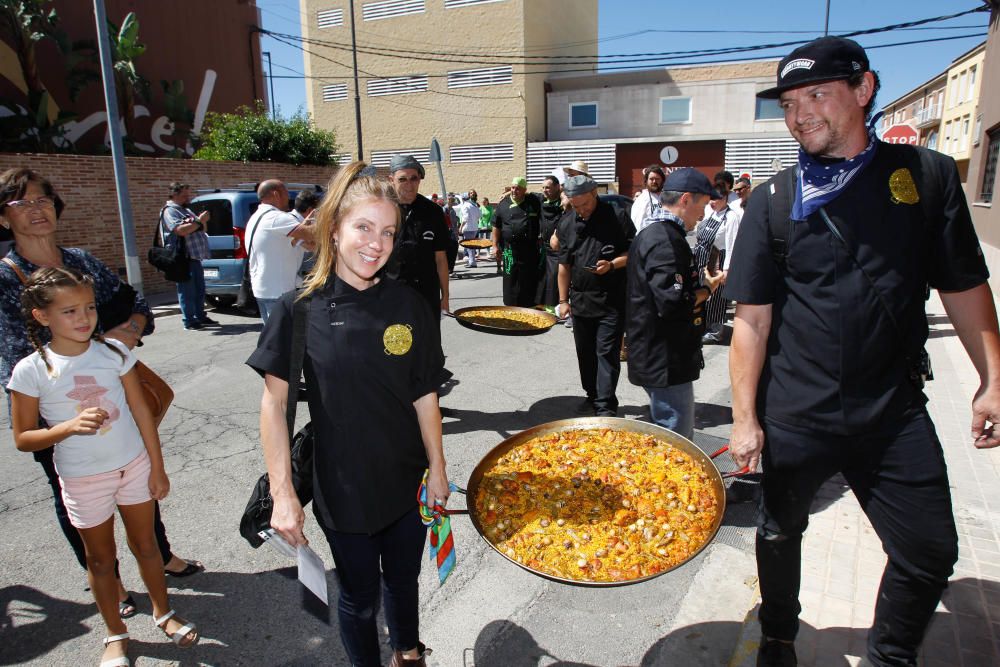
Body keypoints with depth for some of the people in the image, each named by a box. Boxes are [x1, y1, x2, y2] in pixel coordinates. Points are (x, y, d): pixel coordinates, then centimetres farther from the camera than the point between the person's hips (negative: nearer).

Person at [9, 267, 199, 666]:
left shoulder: (114, 351, -10)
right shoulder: (30, 371, -14)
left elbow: (142, 411, -4)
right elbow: (23, 439, -8)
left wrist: (157, 467, -2)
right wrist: (70, 426, -27)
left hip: (134, 466, 1)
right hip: (83, 480, -1)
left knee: (145, 544, 16)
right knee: (101, 558, 16)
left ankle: (163, 612, 38)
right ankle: (116, 635, 37)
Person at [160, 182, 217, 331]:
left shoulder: (186, 210, 20)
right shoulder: (169, 211, -8)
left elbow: (202, 228, 24)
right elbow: (180, 230, -23)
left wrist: (202, 221, 4)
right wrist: (198, 221, -17)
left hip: (195, 256, 9)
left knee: (199, 289, 13)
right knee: (187, 290, -5)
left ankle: (200, 317, 22)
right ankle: (189, 321, 0)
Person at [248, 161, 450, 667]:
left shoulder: (408, 306, -8)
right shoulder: (299, 310, -14)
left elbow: (424, 396, -2)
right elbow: (274, 402, -10)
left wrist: (437, 468, 3)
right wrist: (282, 493, -12)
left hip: (408, 483, 3)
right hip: (342, 489, -2)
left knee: (403, 580, 24)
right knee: (360, 596, 18)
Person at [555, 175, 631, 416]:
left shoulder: (616, 216, -7)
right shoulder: (568, 223, 6)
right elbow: (564, 265, 11)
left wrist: (612, 264, -23)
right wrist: (563, 300, 9)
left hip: (611, 299, -5)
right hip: (580, 299, 5)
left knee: (607, 352, -4)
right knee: (585, 352, 14)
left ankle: (606, 407, 2)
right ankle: (592, 395, 30)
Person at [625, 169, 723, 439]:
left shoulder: (651, 232, 15)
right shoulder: (667, 240, -20)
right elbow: (673, 303, -27)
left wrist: (700, 281, 9)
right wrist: (707, 288, -10)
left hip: (656, 357, 11)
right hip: (666, 363, -11)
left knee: (680, 435, 22)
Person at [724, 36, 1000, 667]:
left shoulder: (929, 174, 1)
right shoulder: (774, 200, -3)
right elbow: (752, 320, -5)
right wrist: (745, 418, -9)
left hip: (894, 410, 1)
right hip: (794, 415, 0)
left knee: (930, 552, 7)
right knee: (781, 536, 15)